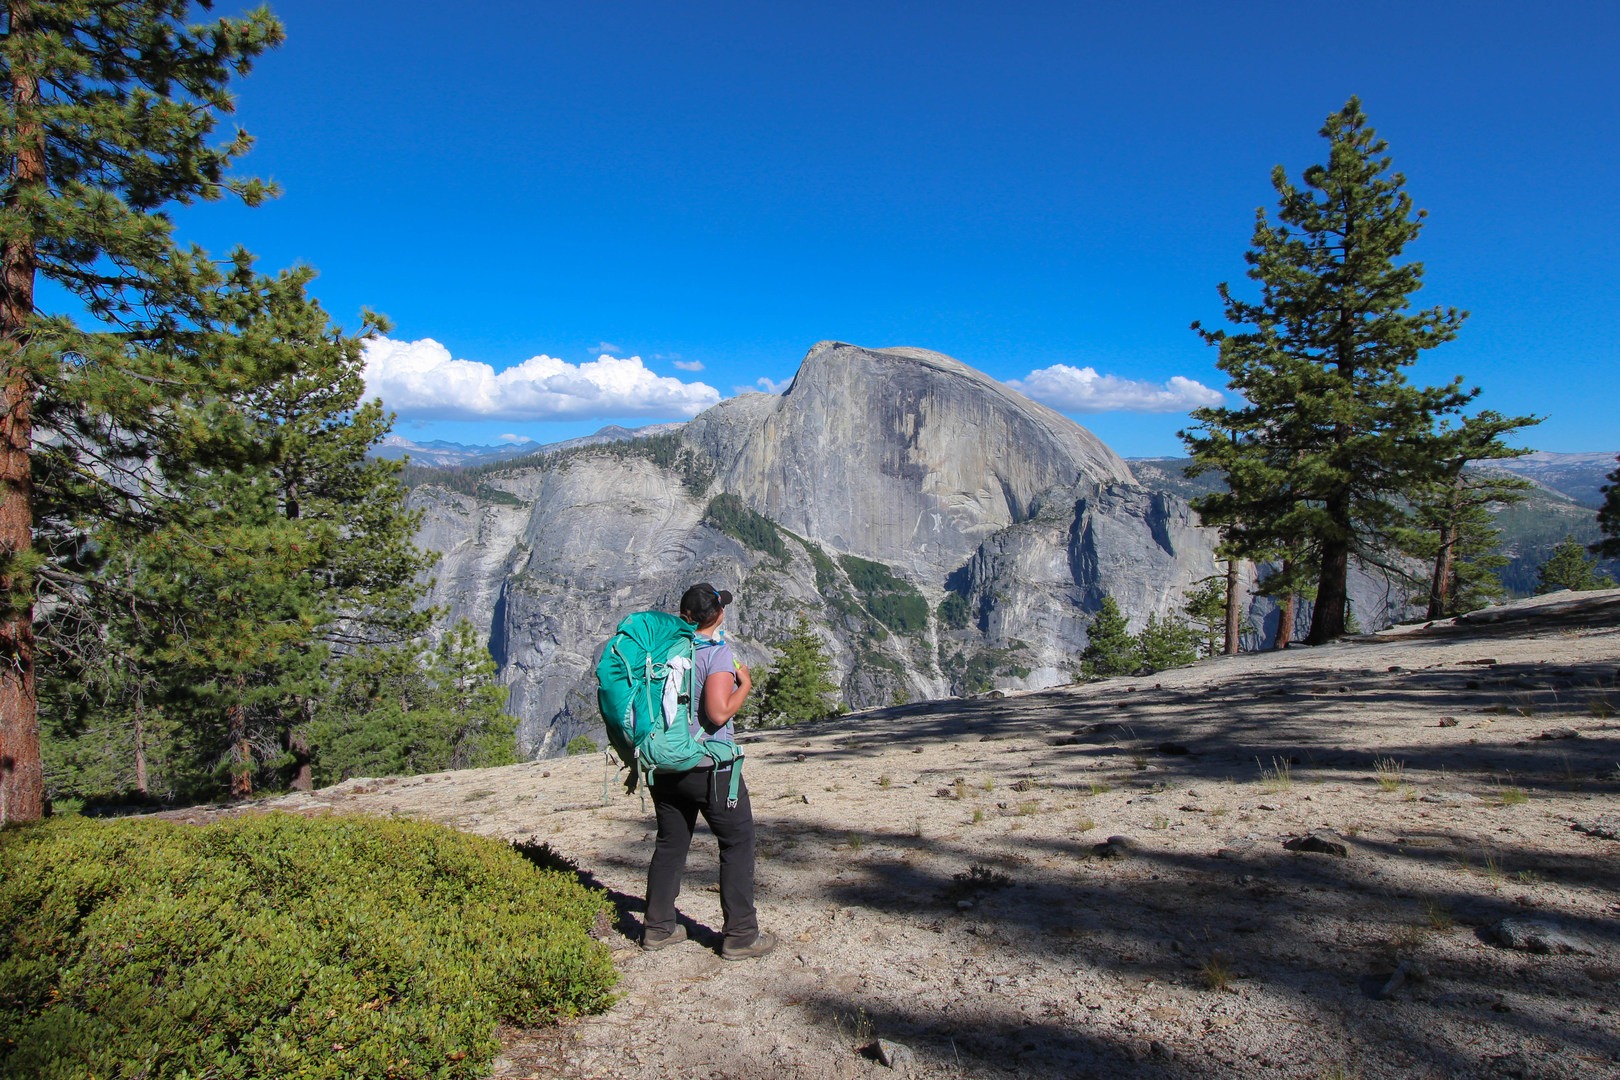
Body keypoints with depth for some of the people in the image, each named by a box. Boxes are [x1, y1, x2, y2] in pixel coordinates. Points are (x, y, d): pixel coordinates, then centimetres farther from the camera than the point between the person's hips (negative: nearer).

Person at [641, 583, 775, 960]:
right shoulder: (717, 652, -15)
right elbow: (718, 713, -22)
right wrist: (744, 685, -7)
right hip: (709, 766, -6)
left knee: (670, 844, 18)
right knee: (738, 843, 6)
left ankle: (657, 928, 26)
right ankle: (740, 935, 8)